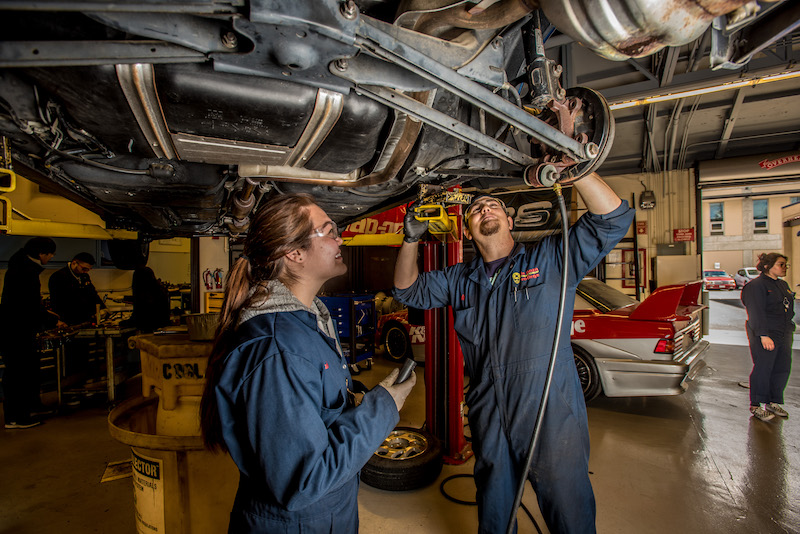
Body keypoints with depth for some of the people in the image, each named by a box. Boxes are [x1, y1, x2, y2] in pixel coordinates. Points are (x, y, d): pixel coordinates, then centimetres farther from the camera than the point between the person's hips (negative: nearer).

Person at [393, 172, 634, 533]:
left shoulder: (550, 258, -3)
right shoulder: (458, 280, 8)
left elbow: (612, 219, -11)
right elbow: (408, 291, 12)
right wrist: (411, 239, -1)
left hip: (553, 419, -3)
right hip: (488, 423, 4)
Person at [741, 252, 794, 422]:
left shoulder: (783, 284, 16)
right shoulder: (756, 286, -13)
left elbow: (788, 309, 23)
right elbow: (757, 313, -18)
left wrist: (789, 331, 19)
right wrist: (764, 335, -23)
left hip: (784, 335, 9)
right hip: (765, 336, -9)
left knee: (783, 369, 11)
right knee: (763, 370, -3)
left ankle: (773, 402, 25)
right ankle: (756, 405, 8)